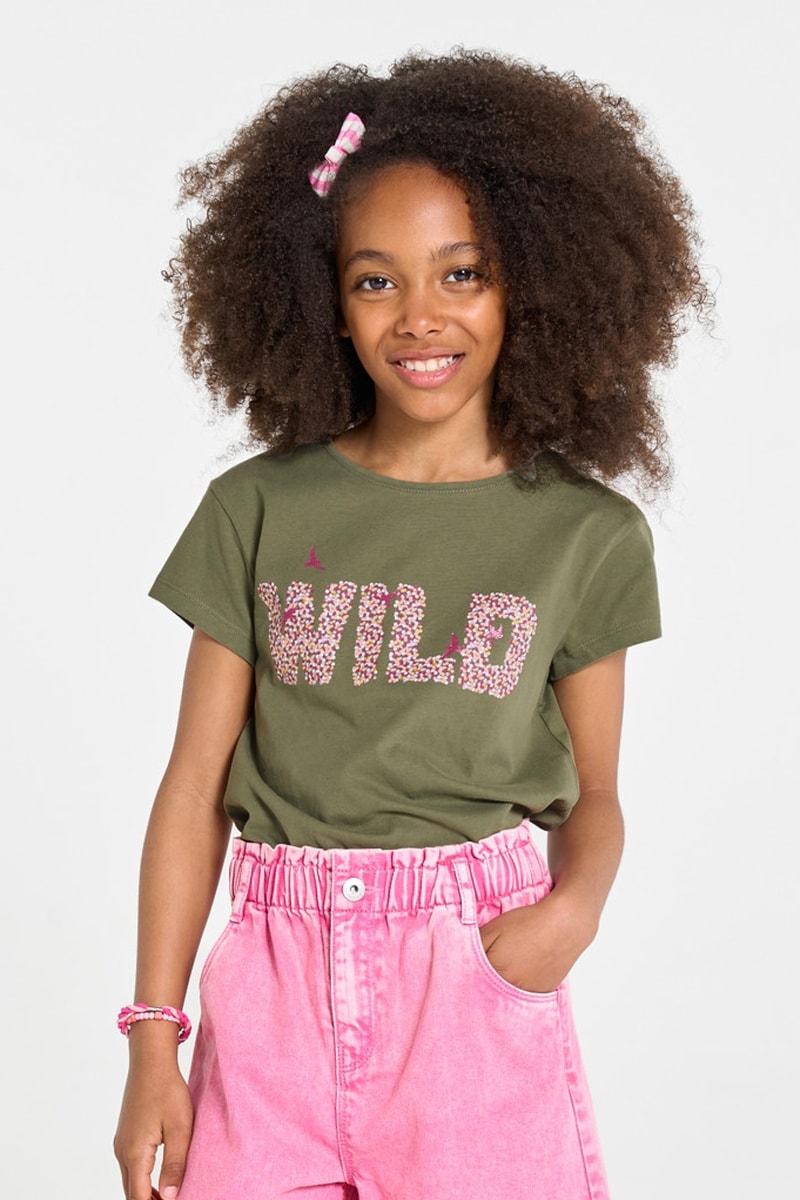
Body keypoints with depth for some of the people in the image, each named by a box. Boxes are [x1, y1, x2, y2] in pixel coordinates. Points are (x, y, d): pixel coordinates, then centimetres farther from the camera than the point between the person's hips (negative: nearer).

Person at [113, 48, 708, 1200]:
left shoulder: (587, 536, 0)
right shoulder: (257, 511, 0)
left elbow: (594, 789, 7)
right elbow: (199, 783, 2)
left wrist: (575, 906, -15)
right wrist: (153, 1039, -1)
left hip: (482, 977, 0)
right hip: (280, 984, 1)